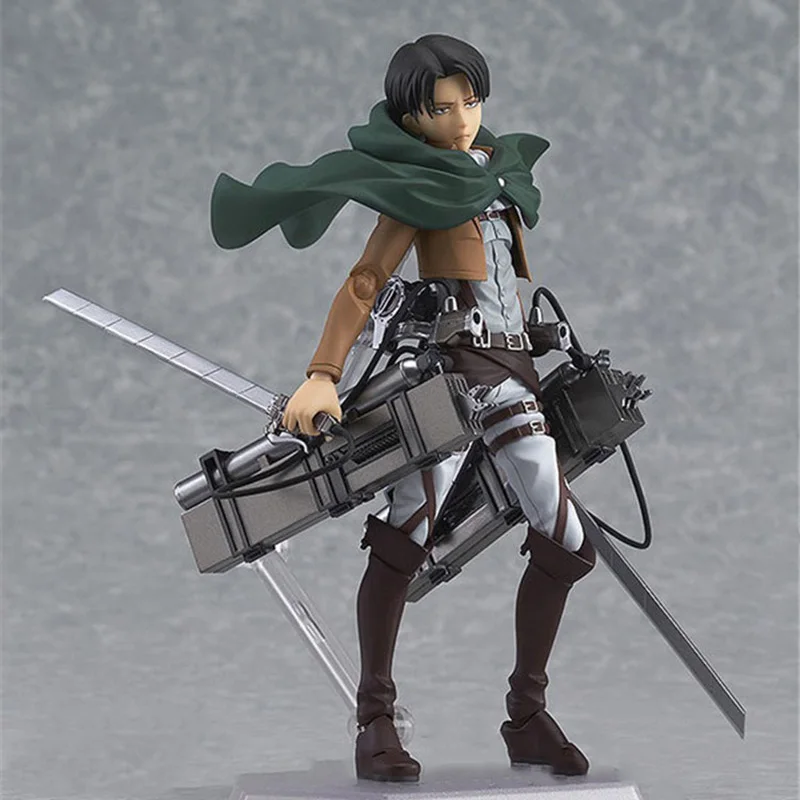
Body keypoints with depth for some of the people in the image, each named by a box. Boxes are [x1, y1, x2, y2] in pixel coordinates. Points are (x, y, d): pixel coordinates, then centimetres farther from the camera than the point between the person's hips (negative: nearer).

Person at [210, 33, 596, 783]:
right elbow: (365, 281, -13)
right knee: (408, 534, -19)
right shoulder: (420, 185, -2)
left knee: (565, 545, 4)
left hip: (512, 364, 7)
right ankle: (375, 720, -11)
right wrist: (322, 374, -26)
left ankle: (527, 717, 14)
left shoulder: (501, 163, 18)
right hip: (445, 355, -7)